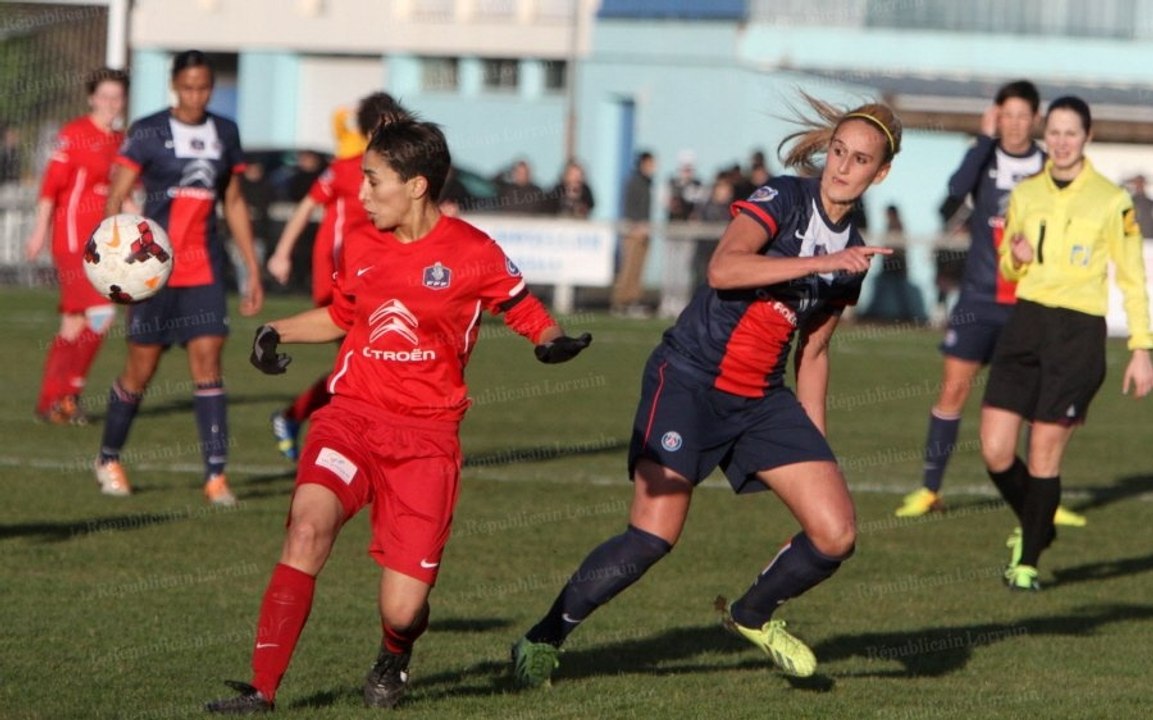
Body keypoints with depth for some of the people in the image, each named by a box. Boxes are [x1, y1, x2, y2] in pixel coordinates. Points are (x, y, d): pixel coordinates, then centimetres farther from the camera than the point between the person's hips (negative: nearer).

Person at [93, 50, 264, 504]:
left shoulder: (224, 134, 9)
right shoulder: (148, 133, -5)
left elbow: (234, 203, 17)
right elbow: (115, 197, -8)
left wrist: (253, 269, 15)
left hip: (205, 267, 3)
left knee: (207, 361, -8)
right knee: (141, 368, 3)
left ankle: (216, 474, -9)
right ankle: (108, 458, 25)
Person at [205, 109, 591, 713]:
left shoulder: (473, 255, -3)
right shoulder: (363, 255, 10)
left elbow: (525, 311, 6)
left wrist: (552, 341, -16)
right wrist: (275, 332, 12)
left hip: (425, 437, -3)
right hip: (352, 418, 3)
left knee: (402, 610, -7)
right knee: (310, 522, -28)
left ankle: (394, 660, 33)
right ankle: (262, 690, -23)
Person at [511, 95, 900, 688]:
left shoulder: (851, 252, 10)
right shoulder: (783, 199, -10)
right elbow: (722, 269, -27)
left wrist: (815, 446, 19)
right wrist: (820, 263, -29)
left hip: (762, 401, 7)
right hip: (690, 381, -7)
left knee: (836, 535, -5)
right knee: (655, 534, -18)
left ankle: (750, 615, 23)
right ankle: (541, 642, 0)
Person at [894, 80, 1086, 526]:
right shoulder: (985, 159, 0)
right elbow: (957, 189, -22)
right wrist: (985, 139, -22)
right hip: (980, 298, -1)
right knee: (953, 389, -3)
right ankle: (929, 490, 6)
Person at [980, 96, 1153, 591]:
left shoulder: (1112, 202, -2)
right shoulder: (1025, 195, 10)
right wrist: (1014, 258, -4)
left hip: (1078, 331, -4)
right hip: (1026, 322, 4)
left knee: (1044, 453, -5)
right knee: (995, 451, -4)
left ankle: (1028, 562, 10)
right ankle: (1034, 528, 23)